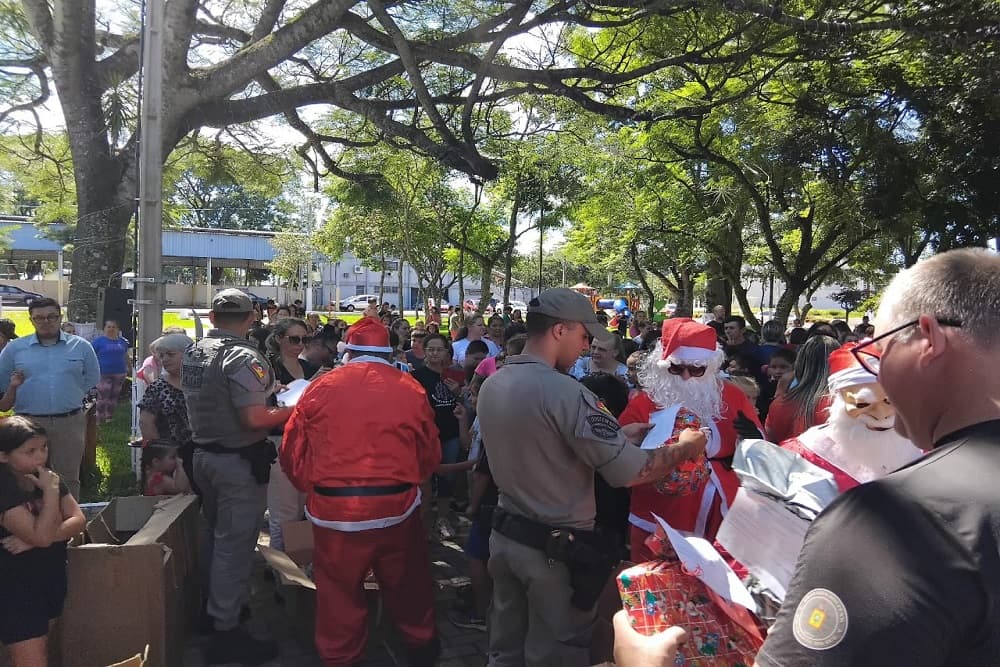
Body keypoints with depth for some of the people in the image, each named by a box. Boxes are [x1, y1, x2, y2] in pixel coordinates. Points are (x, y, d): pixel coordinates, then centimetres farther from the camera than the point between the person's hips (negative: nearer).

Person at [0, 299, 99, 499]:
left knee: (68, 478, 8)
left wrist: (69, 396, 9)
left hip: (70, 422, 0)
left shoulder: (81, 346, 4)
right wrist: (25, 400, 9)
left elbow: (92, 379, 14)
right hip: (29, 422, 0)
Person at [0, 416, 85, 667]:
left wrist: (34, 538, -18)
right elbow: (42, 535, -27)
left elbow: (78, 521, -4)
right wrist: (51, 491, -24)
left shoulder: (46, 477, 1)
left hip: (51, 579, 7)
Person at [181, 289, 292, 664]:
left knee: (216, 536, 24)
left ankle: (215, 606, 40)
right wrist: (292, 410, -14)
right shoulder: (243, 358, -22)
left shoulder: (193, 352, 5)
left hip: (204, 453, 9)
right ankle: (226, 630, 10)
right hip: (238, 462, -9)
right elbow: (254, 419, -28)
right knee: (235, 545, 1)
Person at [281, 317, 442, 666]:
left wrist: (313, 488, 17)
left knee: (339, 589, 15)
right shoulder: (411, 389, -4)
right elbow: (430, 454, 1)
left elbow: (293, 450, 2)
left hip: (334, 508, 0)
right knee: (407, 583, 20)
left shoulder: (321, 387, -2)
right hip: (397, 505, 1)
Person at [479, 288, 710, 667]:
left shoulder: (492, 385, 1)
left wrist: (618, 435, 9)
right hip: (557, 548, -7)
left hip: (506, 534, 8)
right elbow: (631, 473, -24)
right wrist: (685, 447, -6)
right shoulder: (564, 391, -25)